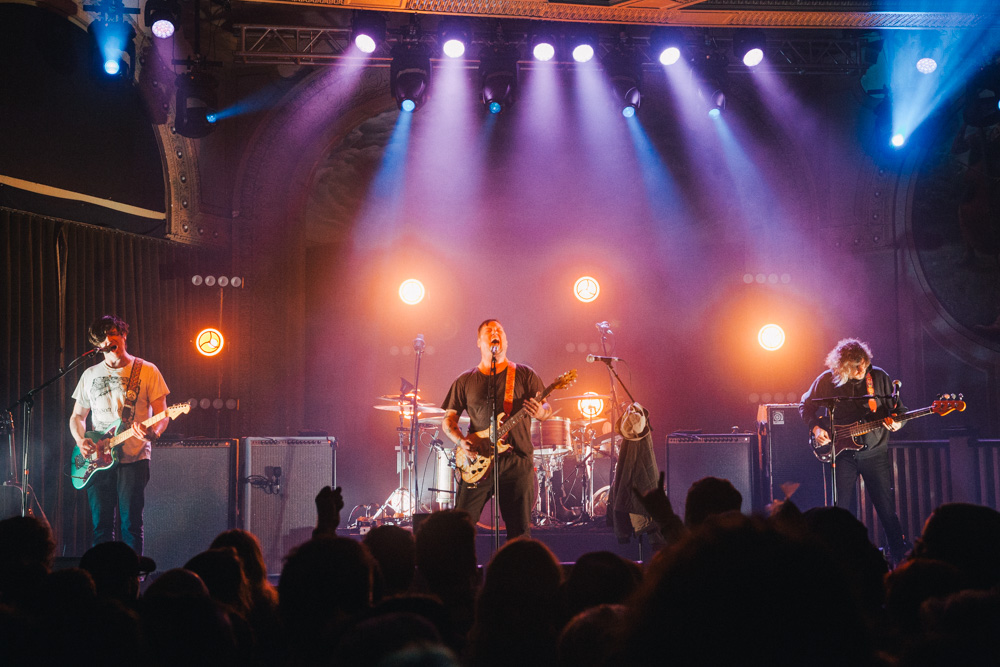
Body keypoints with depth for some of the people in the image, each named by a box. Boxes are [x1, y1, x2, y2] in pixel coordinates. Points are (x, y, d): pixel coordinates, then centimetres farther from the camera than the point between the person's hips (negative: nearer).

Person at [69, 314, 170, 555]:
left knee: (131, 525, -5)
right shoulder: (90, 375, 14)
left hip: (134, 457, -4)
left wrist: (153, 433, -23)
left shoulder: (147, 371, 2)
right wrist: (81, 440, -1)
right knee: (101, 526, 4)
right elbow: (77, 416, 20)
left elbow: (162, 415, -2)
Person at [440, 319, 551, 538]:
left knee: (520, 532, 1)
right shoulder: (465, 381, 11)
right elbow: (448, 420, 11)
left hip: (517, 463, -1)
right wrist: (461, 441, -8)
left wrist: (540, 412, -19)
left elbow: (547, 410, 5)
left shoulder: (524, 375, 8)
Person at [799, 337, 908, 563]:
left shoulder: (879, 376, -2)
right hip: (842, 453, 0)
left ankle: (899, 555, 16)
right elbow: (806, 406, 9)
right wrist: (815, 428, -6)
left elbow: (896, 406, 8)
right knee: (843, 508, 2)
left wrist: (895, 420, -13)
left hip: (874, 450, 0)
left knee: (887, 507, 3)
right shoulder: (827, 380, -4)